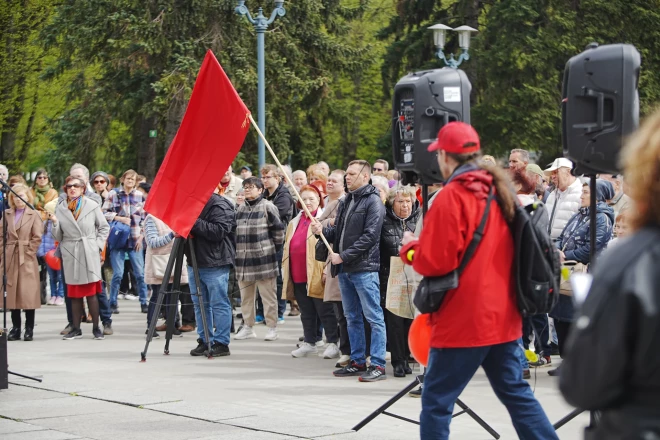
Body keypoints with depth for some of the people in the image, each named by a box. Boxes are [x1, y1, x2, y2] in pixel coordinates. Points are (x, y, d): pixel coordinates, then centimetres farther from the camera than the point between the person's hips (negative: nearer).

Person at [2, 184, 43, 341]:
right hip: (10, 259, 4)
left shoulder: (34, 215, 0)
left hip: (27, 259, -4)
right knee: (12, 294, 5)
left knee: (28, 294, -3)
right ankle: (15, 329, 11)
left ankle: (29, 329, 2)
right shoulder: (7, 214, 11)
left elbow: (37, 238, -5)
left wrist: (28, 252, -9)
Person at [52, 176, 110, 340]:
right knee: (74, 293, 5)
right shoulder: (60, 208, 6)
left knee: (91, 292, -3)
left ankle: (96, 328, 4)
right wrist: (55, 223, -11)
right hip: (70, 254, 2)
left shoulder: (92, 206, 2)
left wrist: (98, 245, -1)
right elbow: (58, 236, 7)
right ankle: (76, 329, 11)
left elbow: (104, 227, 9)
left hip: (89, 254, -2)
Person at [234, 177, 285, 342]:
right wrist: (237, 251, 16)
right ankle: (248, 327, 22)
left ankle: (272, 328, 7)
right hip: (243, 259, 7)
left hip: (263, 258, -7)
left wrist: (275, 248, -2)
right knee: (245, 296, 13)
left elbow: (278, 229, -7)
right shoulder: (240, 209, 15)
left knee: (268, 296, 0)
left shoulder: (267, 207, -7)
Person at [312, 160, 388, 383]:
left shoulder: (373, 201, -8)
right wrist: (323, 230, -1)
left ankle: (378, 365, -5)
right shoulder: (346, 201, 17)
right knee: (352, 318, 13)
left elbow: (369, 236, -16)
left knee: (374, 318, -5)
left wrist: (343, 256, -17)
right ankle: (358, 361, 21)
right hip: (345, 269, 9)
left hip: (365, 269, -9)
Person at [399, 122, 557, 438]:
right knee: (514, 390, 14)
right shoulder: (500, 192, 9)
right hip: (503, 315, 8)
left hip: (462, 319, -7)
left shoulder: (451, 196, -14)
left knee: (437, 400, 0)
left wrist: (409, 248, 1)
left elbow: (435, 261, -18)